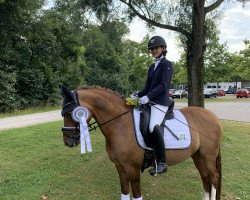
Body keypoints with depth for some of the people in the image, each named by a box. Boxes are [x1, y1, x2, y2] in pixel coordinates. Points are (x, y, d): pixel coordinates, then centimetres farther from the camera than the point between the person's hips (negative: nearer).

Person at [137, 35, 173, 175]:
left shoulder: (167, 64, -2)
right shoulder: (152, 67, 20)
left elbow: (163, 85, -15)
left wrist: (147, 97, -25)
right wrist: (137, 96, 4)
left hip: (161, 102, -9)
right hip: (150, 101, 9)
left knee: (153, 126, -31)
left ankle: (162, 163, -20)